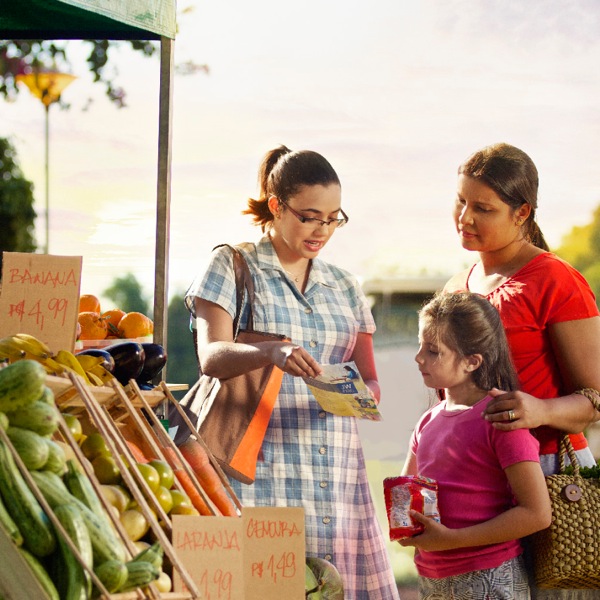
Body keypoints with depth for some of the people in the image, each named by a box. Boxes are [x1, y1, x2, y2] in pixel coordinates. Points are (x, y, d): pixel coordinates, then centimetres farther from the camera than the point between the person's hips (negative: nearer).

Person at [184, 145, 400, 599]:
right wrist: (270, 353, -29)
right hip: (262, 467, -4)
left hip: (337, 471, 4)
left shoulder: (344, 286, 19)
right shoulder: (232, 267, 5)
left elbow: (370, 381, 17)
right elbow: (212, 356, -9)